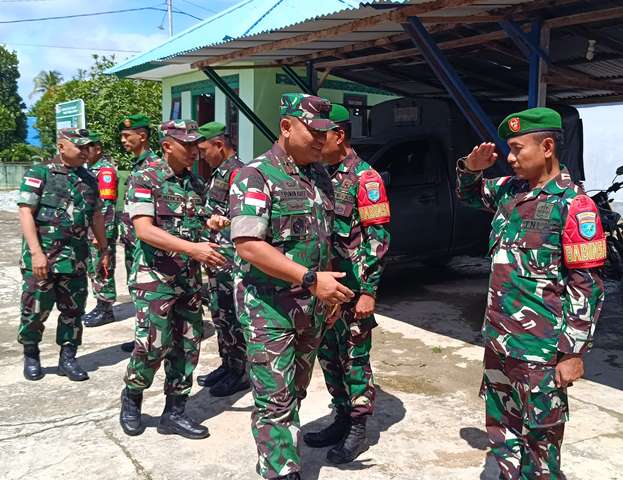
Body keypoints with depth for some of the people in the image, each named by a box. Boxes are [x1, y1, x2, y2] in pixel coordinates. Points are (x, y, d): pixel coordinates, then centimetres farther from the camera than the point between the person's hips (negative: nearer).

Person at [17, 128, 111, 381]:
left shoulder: (89, 179, 11)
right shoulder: (39, 174, -4)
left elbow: (96, 216, 18)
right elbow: (26, 212, -11)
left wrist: (104, 250, 14)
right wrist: (36, 252, -19)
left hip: (76, 257, 5)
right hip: (43, 255, -4)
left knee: (73, 310, 9)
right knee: (35, 309, 4)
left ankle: (68, 358, 21)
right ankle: (30, 356, 25)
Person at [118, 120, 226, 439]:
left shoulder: (196, 184, 11)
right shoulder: (145, 179, -8)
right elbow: (144, 230, -19)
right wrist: (193, 248, -28)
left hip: (190, 277, 6)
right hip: (155, 275, -6)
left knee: (187, 345, 7)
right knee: (154, 343, -8)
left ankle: (174, 413, 20)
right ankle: (131, 398, 20)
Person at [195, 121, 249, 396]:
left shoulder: (236, 172, -14)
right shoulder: (218, 172, 16)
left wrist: (223, 221, -39)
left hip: (230, 257, -10)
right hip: (215, 255, 10)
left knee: (231, 315, -2)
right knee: (219, 313, 16)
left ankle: (239, 373, 10)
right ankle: (226, 365, 28)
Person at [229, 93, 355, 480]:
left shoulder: (320, 175, 8)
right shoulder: (257, 176, -14)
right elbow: (248, 245, -24)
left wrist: (329, 288, 14)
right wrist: (310, 278, -26)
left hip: (312, 306, 7)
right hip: (269, 307, -7)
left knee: (296, 392, 19)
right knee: (276, 400, -2)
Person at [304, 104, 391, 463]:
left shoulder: (365, 178, -11)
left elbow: (378, 238, -14)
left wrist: (368, 291, -17)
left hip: (353, 288, -7)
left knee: (355, 358, 3)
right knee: (328, 356, 15)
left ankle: (358, 432, 17)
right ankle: (342, 419, 30)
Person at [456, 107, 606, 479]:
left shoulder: (572, 204, -13)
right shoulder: (510, 189, 7)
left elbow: (587, 287, -14)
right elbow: (469, 194, 26)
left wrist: (574, 352, -15)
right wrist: (472, 168, 4)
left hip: (541, 348, -7)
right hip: (498, 337, 7)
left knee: (540, 438, 6)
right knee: (502, 431, 19)